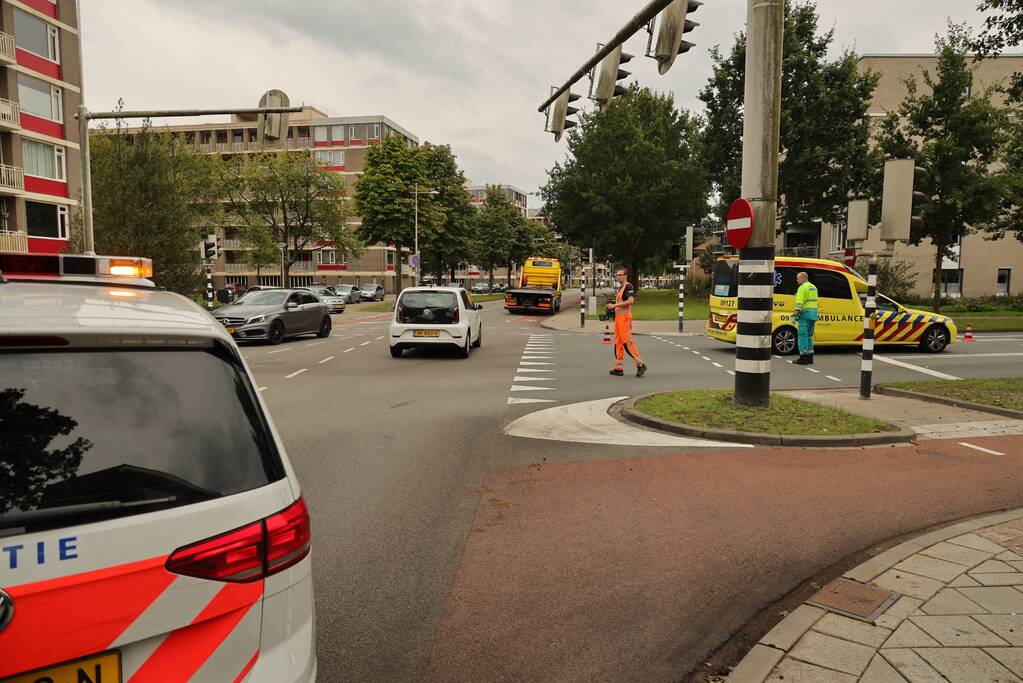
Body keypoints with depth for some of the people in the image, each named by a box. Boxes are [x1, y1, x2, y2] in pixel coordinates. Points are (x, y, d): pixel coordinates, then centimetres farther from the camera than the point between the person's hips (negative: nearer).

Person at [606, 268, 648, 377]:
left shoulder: (628, 286, -9)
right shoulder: (620, 288, 21)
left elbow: (631, 300, -23)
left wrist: (615, 305, -20)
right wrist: (612, 305, 13)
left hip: (625, 316, -10)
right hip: (618, 316, 10)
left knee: (627, 341, -12)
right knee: (618, 342, 9)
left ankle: (640, 364, -7)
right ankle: (618, 368, 12)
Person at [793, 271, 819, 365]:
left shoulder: (803, 287, -10)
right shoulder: (813, 287, 18)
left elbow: (799, 303, -19)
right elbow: (815, 302, 20)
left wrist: (795, 315, -20)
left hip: (805, 314, -9)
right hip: (813, 315, 9)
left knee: (803, 336, -7)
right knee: (809, 336, 14)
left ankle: (803, 358, -8)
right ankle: (810, 358, 15)